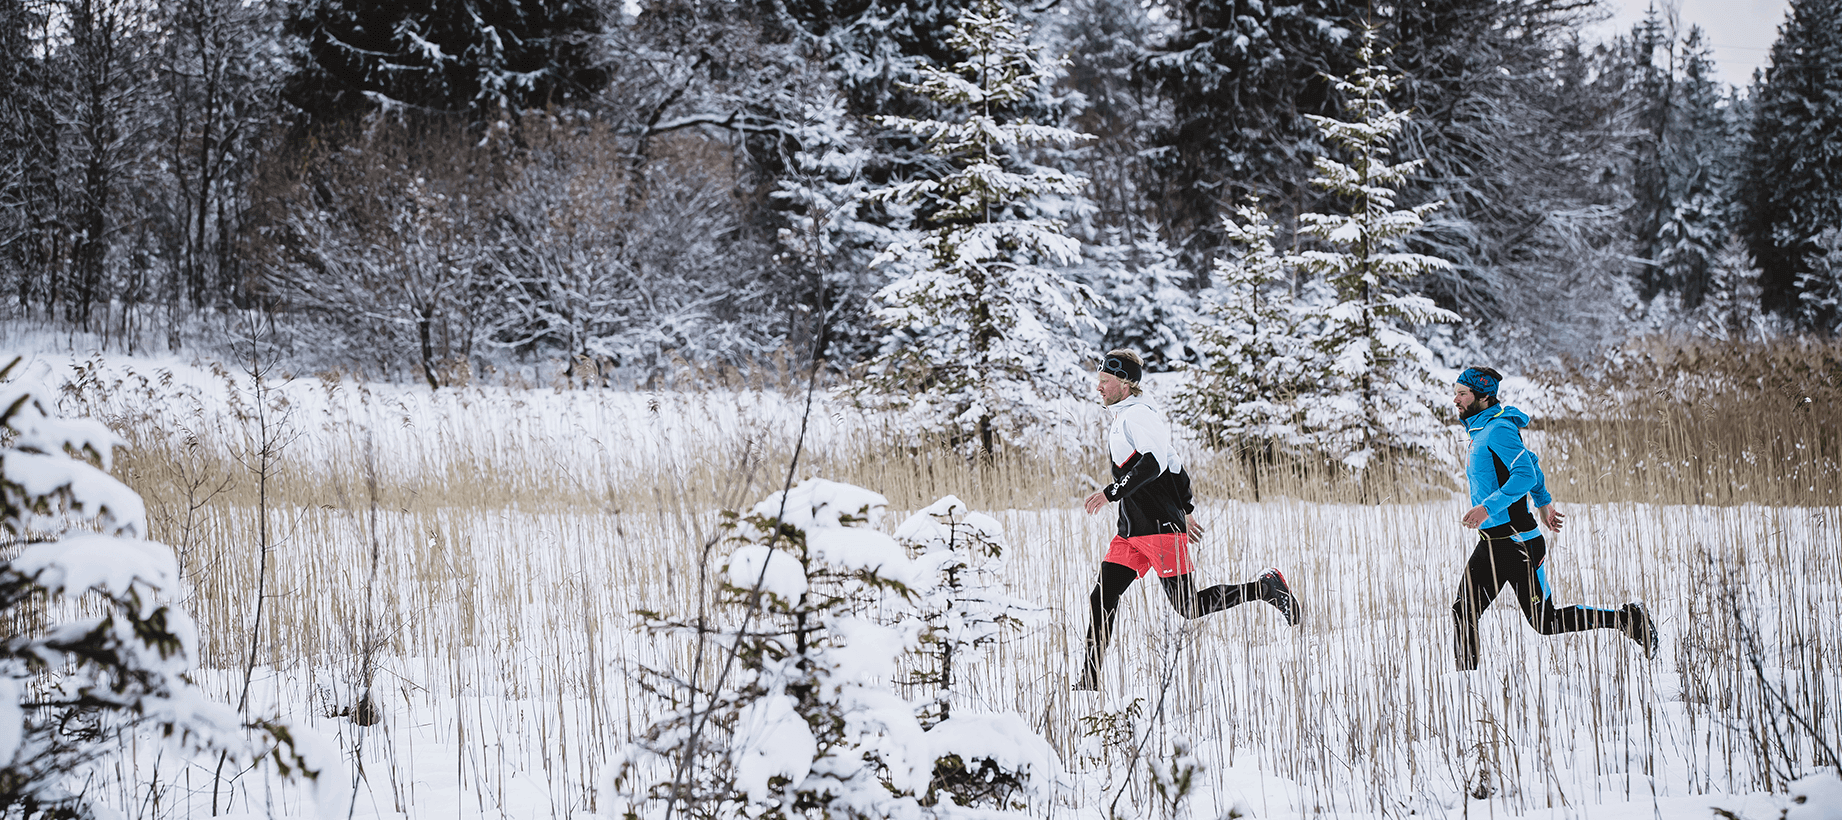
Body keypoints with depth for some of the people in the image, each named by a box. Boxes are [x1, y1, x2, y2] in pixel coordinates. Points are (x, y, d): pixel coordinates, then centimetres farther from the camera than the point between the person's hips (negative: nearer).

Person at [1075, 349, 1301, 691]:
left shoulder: (1138, 414, -10)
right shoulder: (1120, 419, 20)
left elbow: (1154, 463, -25)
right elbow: (1174, 463, 25)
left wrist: (1111, 493, -27)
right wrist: (1186, 510, 28)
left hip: (1161, 526, -9)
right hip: (1131, 531, 9)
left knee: (1188, 608, -8)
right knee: (1103, 597, -2)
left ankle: (1265, 588, 6)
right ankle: (1089, 680, -2)